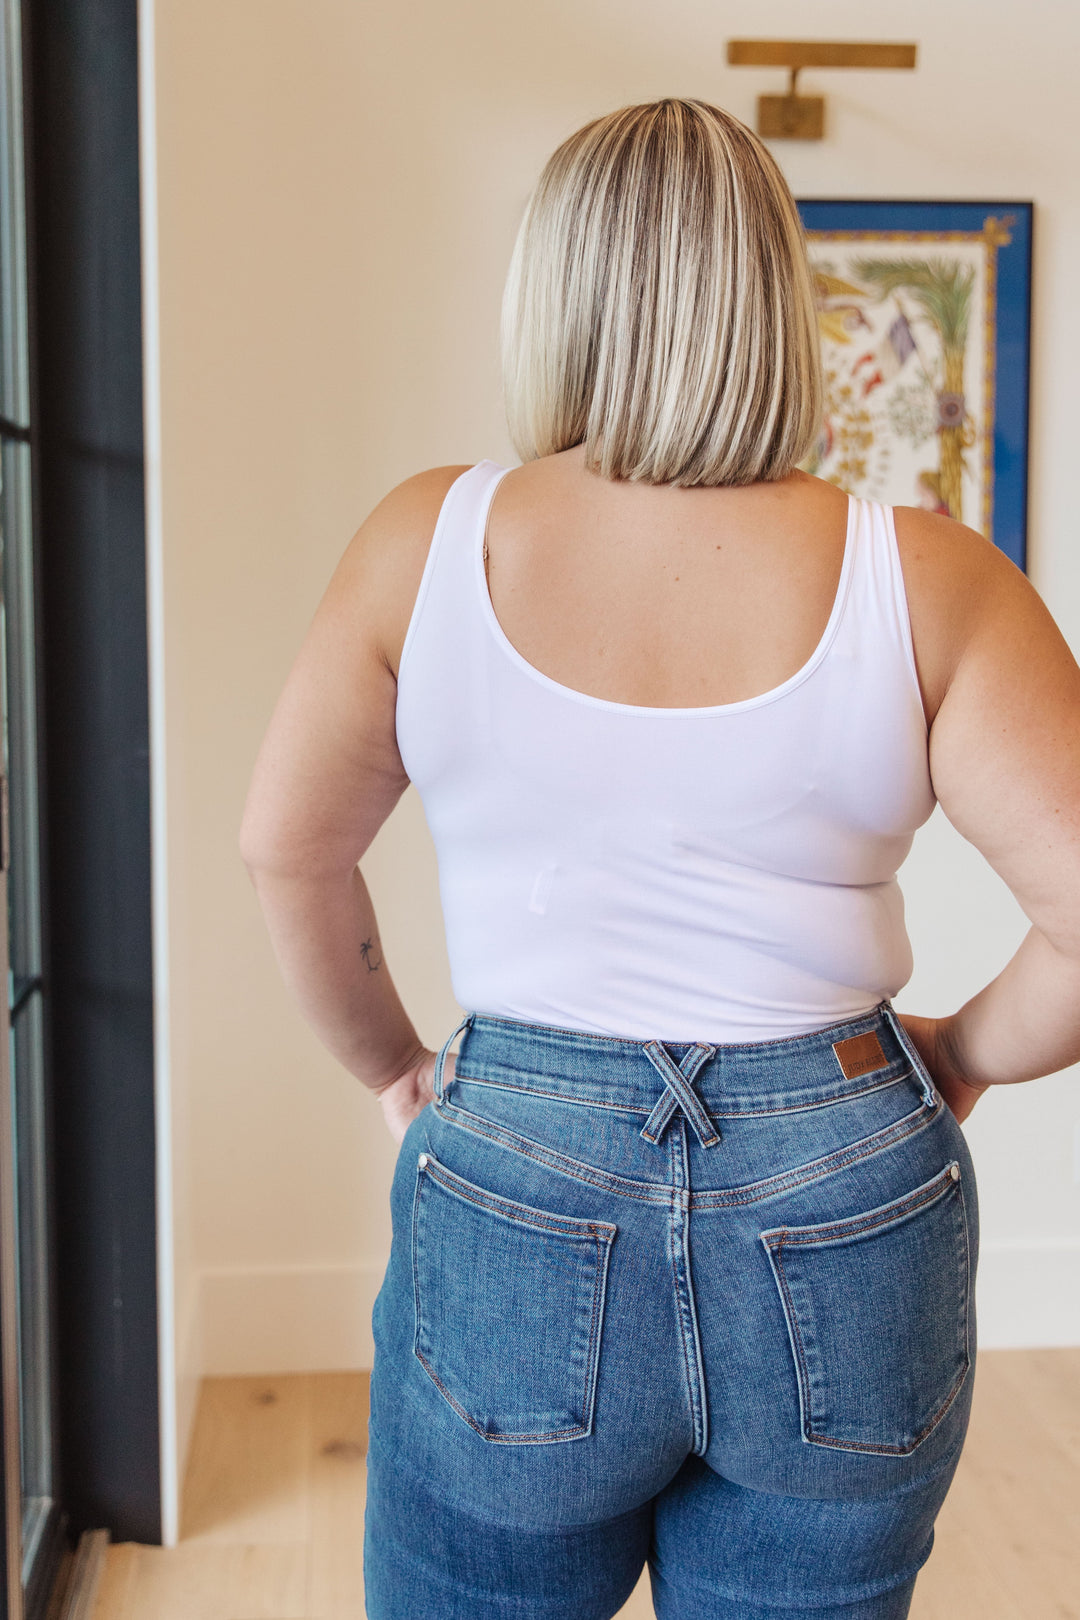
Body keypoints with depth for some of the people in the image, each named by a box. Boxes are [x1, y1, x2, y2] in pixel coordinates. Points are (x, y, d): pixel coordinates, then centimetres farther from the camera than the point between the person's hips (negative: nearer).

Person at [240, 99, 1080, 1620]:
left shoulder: (428, 544, -6)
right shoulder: (926, 580, -9)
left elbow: (289, 849, 3)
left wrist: (388, 1064, 17)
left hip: (517, 1200, 0)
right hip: (848, 1225, 1)